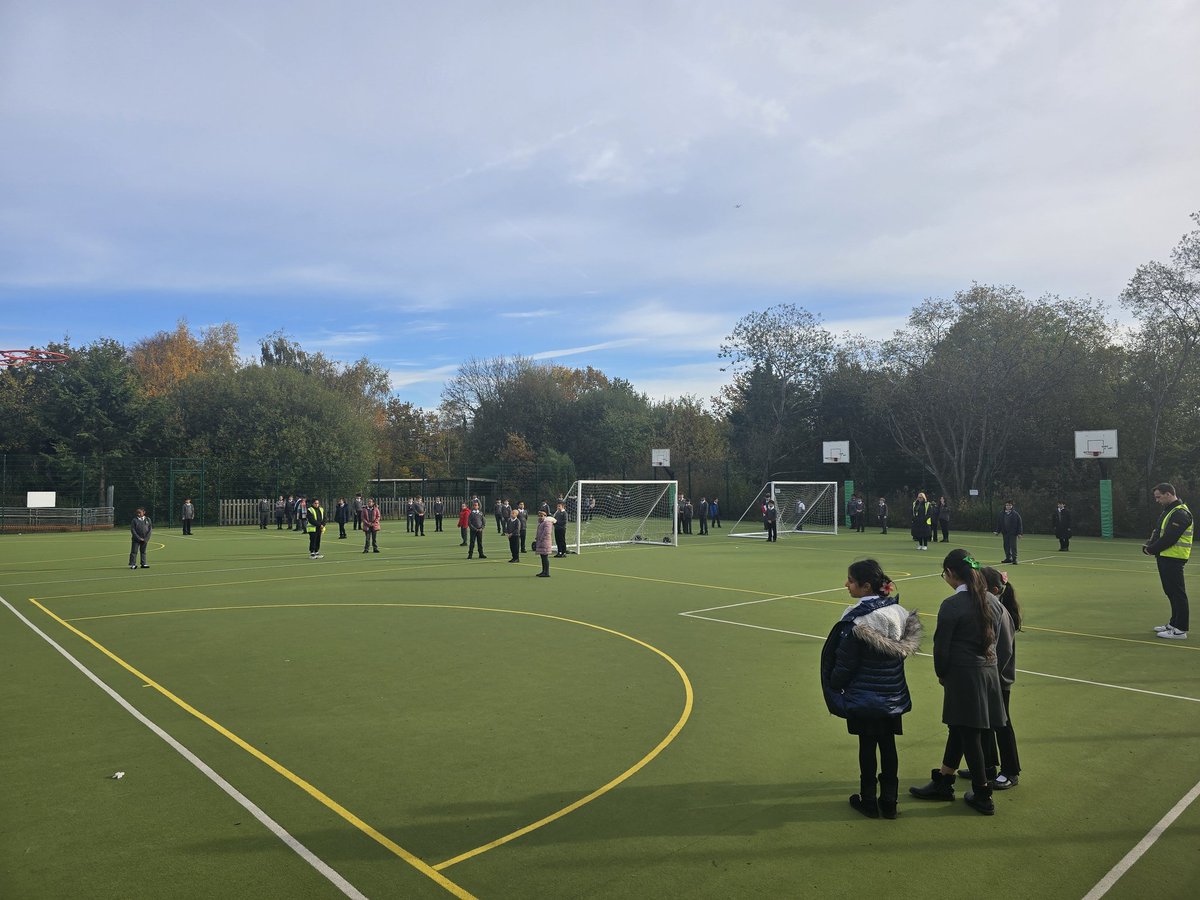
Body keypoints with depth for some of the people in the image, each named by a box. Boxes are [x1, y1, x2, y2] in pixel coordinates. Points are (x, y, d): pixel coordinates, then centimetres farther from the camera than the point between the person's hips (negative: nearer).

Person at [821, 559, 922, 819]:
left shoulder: (857, 620, -22)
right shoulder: (897, 611, -4)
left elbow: (844, 664, -16)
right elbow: (904, 649, 6)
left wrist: (834, 687, 0)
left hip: (864, 698, -5)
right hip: (893, 697, 5)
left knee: (867, 747, 9)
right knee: (888, 746, 15)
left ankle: (868, 801, 22)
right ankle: (889, 802, 24)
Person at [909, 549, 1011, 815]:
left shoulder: (951, 605, -17)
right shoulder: (993, 602, 3)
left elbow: (941, 646, -12)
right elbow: (1006, 648, 7)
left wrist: (941, 674, 5)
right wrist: (992, 669, 19)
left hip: (962, 676, -7)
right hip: (990, 674, 8)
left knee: (968, 735, 7)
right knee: (958, 729, 19)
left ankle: (983, 796, 18)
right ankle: (942, 782, 32)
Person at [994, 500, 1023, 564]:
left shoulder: (1015, 514, -3)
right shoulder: (1002, 514, 6)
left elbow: (1019, 524, -3)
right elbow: (998, 523, 11)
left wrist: (1019, 533, -7)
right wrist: (997, 531, 3)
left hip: (1013, 533, -4)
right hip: (1005, 533, 4)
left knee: (1013, 546, -5)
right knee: (1006, 546, 9)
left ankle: (1014, 559, -2)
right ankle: (1008, 558, 19)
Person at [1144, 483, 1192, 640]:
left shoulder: (1180, 513, -17)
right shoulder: (1169, 511, 17)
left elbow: (1169, 538, -22)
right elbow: (1157, 531, 20)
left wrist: (1152, 549, -10)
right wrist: (1149, 545, 3)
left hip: (1173, 558, -10)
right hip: (1165, 557, 10)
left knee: (1177, 592, -7)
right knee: (1171, 592, 16)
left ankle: (1180, 630, -4)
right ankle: (1174, 624, 26)